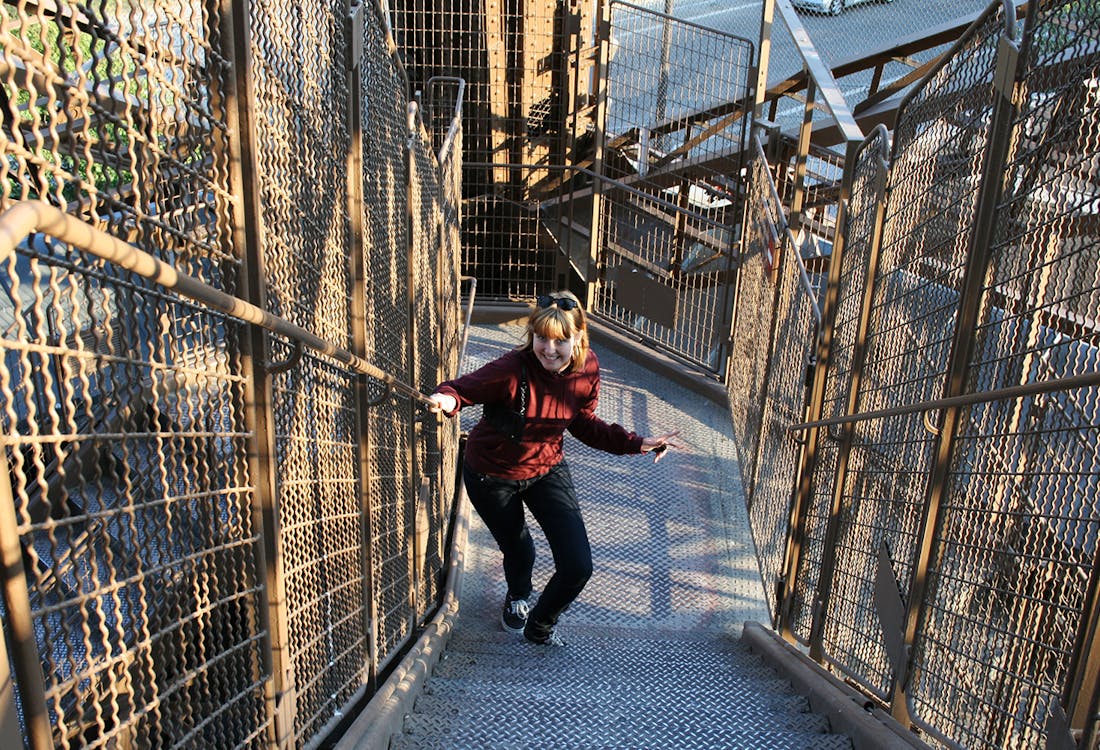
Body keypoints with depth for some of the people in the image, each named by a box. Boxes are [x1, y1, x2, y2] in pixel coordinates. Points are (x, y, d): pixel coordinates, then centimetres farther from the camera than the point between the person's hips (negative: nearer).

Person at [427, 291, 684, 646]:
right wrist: (447, 399, -51)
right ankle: (517, 597, 63)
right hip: (492, 475, -3)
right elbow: (466, 387, -26)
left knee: (578, 567, -4)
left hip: (547, 468, 3)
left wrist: (636, 443, -8)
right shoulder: (513, 369, -32)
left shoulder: (587, 369, -16)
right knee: (518, 550, 21)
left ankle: (539, 626, 31)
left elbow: (583, 424, -2)